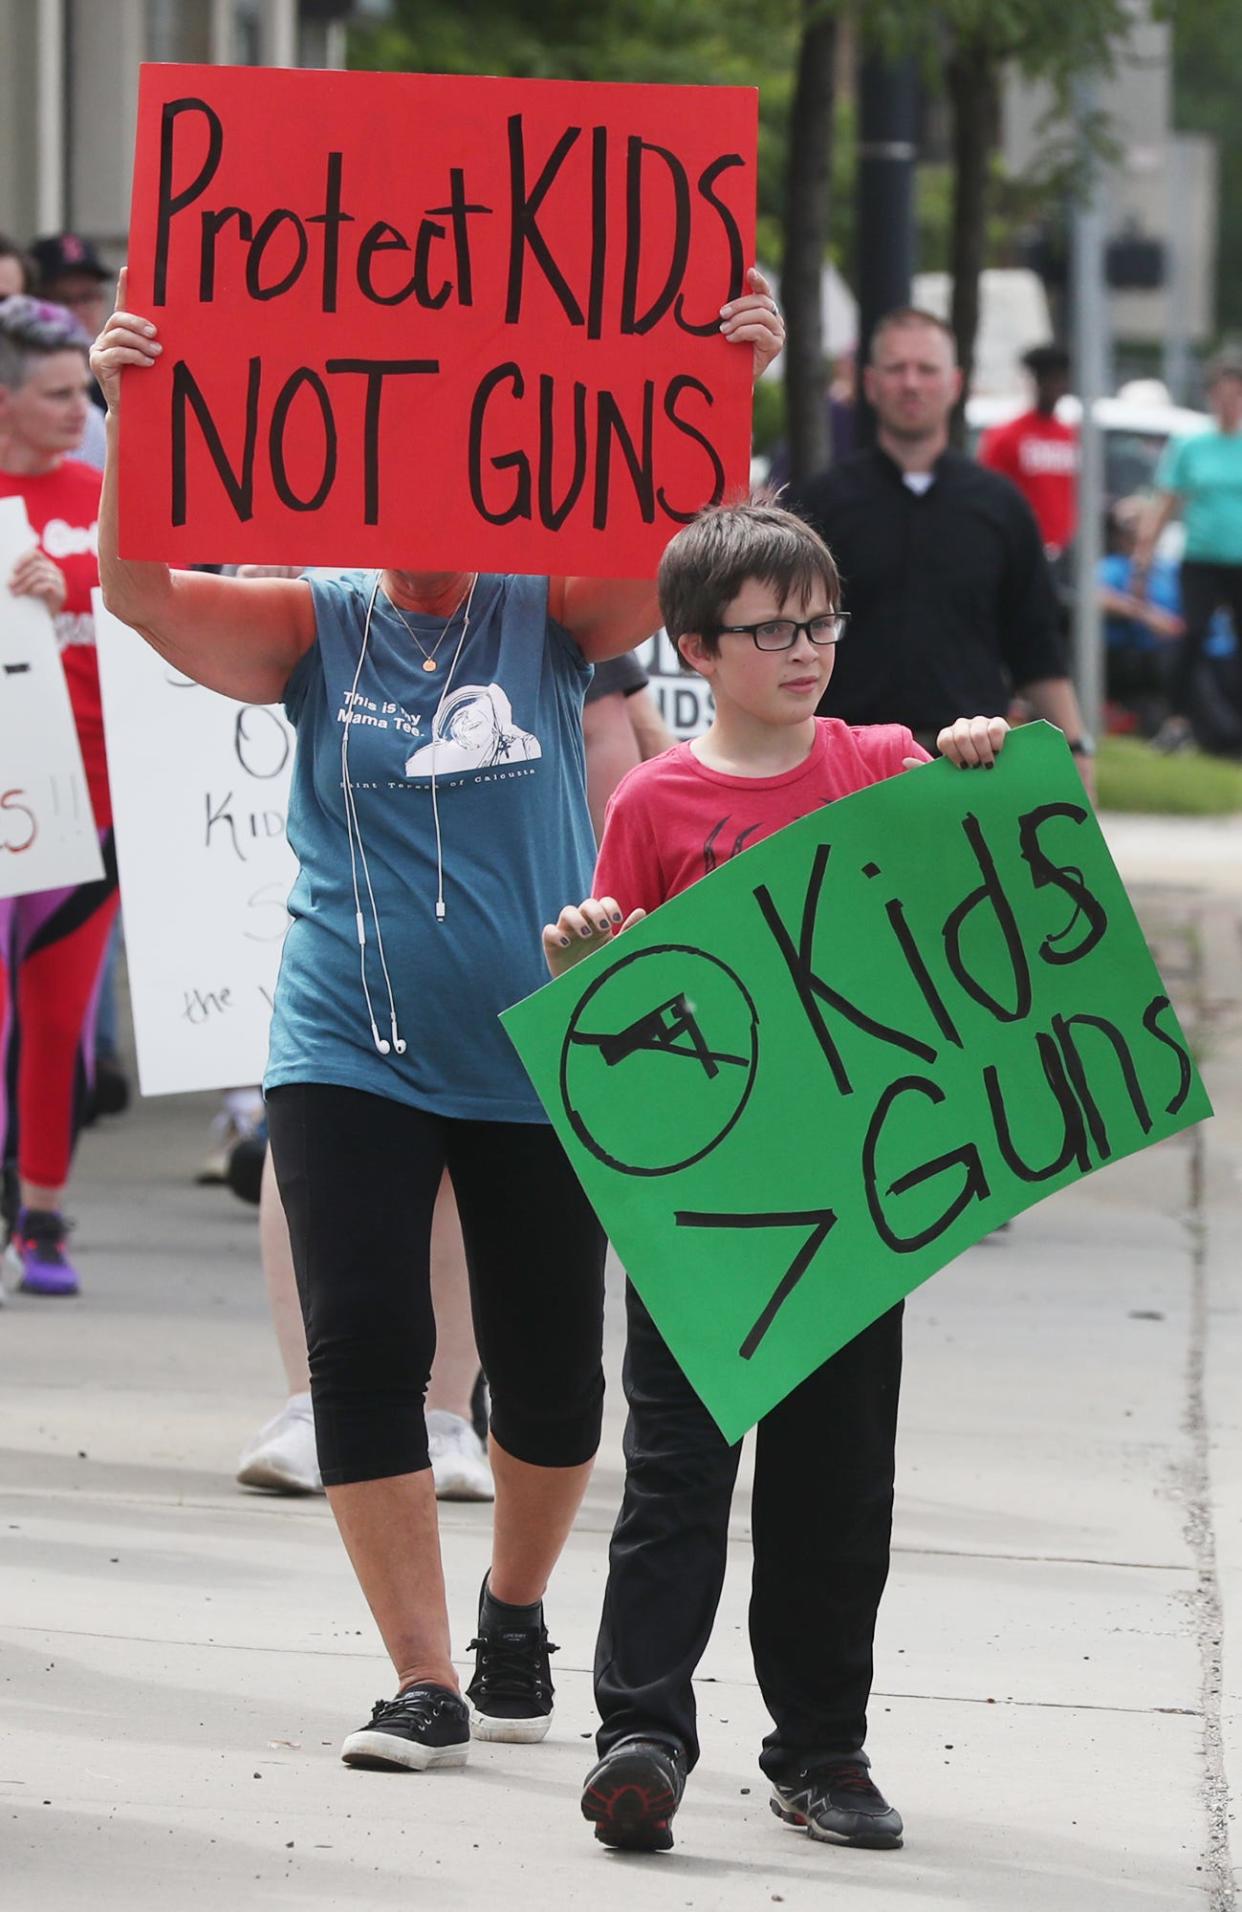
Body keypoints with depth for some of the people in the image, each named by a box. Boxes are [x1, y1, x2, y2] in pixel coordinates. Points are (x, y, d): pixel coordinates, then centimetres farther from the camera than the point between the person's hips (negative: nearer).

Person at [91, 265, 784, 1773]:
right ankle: (424, 1680, -3)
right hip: (350, 1054, 0)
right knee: (363, 1350, -9)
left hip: (541, 1054, 0)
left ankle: (515, 1611, 35)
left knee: (548, 1367, 8)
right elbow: (141, 592, -12)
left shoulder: (550, 615, 1)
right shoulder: (313, 628, 1)